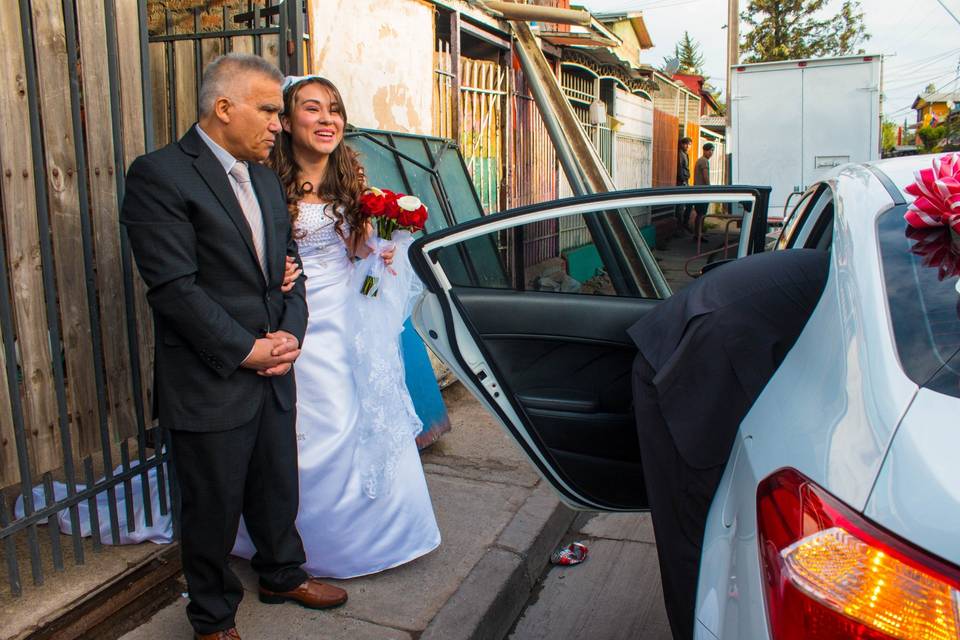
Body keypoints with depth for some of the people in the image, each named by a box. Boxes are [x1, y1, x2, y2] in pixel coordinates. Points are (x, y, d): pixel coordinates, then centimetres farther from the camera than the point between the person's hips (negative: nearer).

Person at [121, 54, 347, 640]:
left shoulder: (266, 177, 11)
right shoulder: (159, 175, -13)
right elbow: (174, 285, -19)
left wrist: (290, 333, -4)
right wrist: (246, 350, -17)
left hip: (274, 373, 7)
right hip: (211, 383, -6)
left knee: (278, 489, 21)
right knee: (214, 508, 11)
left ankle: (282, 575, 46)